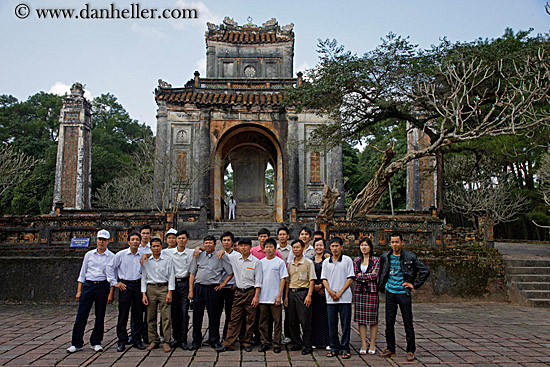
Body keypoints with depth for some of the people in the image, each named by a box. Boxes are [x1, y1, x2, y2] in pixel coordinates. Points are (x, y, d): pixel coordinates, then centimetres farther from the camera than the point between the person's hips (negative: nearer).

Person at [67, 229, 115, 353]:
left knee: (100, 317, 4)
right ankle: (76, 344, 10)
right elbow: (82, 273, 11)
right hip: (88, 285, 2)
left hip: (103, 286, -2)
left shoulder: (111, 257, 2)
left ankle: (96, 343, 16)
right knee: (81, 315, 0)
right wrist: (79, 290, 4)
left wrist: (111, 293, -6)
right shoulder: (89, 255, 9)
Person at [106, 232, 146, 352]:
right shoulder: (121, 254, -1)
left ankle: (137, 340, 15)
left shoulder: (142, 256, 7)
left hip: (138, 285, 2)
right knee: (123, 314, -1)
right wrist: (114, 282, 1)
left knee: (138, 314, 5)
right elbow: (110, 267, 5)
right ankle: (122, 342, 9)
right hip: (125, 285, -2)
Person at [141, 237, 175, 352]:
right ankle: (154, 341, 15)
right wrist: (143, 294, 3)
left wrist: (169, 292, -4)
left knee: (166, 316, -6)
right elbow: (143, 277, 10)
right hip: (150, 288, 2)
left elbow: (171, 276, 4)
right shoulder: (146, 260, 9)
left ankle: (166, 342, 0)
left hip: (164, 288, -2)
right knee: (151, 317, 4)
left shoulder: (167, 259, 4)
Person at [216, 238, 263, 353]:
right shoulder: (235, 257, 5)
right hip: (238, 292, 3)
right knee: (234, 318, 4)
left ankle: (246, 343, 17)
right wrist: (222, 251, 0)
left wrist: (256, 296, -11)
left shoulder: (256, 262, -6)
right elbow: (225, 255, 24)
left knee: (250, 319, 4)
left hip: (251, 292, -3)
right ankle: (228, 343, 8)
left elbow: (258, 282, -5)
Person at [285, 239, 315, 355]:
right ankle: (296, 343, 21)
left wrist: (309, 295, -13)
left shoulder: (308, 263, -1)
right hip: (291, 292, 5)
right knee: (292, 321, 8)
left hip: (303, 292, -5)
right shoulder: (290, 264, 14)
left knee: (305, 321, -4)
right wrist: (286, 295, 10)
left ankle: (307, 346, 5)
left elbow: (312, 280, -4)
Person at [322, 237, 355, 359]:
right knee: (332, 325, 7)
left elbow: (350, 278, -3)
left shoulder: (347, 260, -1)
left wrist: (340, 293, -10)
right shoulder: (326, 262, 9)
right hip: (330, 299, 3)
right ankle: (334, 347, 19)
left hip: (345, 298, -3)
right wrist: (330, 292, -7)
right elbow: (324, 279, 9)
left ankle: (344, 348, 12)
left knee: (345, 324, 1)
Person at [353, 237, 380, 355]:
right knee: (361, 318, 3)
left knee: (373, 318, 0)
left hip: (372, 290, -3)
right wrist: (369, 276, -9)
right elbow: (355, 276, 1)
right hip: (359, 291, 3)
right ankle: (363, 344, 11)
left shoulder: (376, 260, 1)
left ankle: (373, 344, 11)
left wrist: (361, 275, -7)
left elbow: (375, 275, -11)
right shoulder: (356, 260, 10)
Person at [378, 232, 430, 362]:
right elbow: (381, 273, 20)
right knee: (389, 323, 8)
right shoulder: (385, 257, 4)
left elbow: (425, 271, -3)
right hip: (390, 294, 3)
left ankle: (411, 351, 15)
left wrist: (415, 285, -5)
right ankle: (390, 349, 20)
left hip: (404, 294, -3)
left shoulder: (410, 257, -7)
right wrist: (382, 286, 11)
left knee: (408, 323, 3)